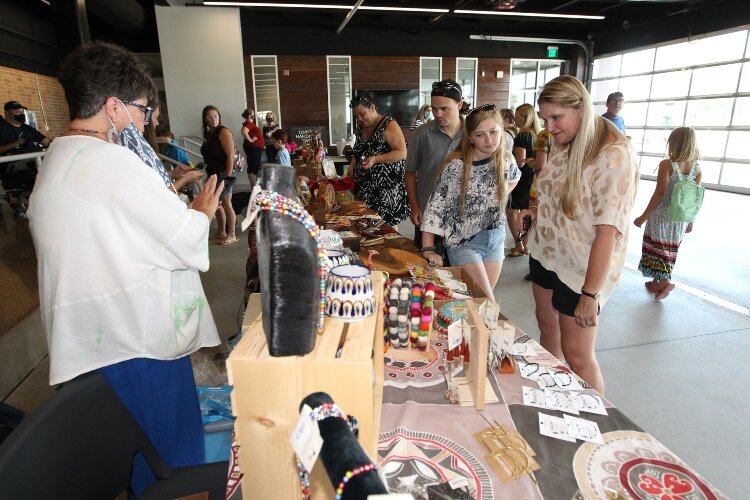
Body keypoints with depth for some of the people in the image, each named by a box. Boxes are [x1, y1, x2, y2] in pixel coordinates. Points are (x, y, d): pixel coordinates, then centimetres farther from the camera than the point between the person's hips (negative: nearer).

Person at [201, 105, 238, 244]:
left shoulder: (223, 132, -11)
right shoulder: (208, 134, 13)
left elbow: (230, 156, -18)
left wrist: (228, 177, -22)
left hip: (222, 173, -8)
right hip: (213, 174, 8)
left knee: (226, 204, -2)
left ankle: (232, 234, 8)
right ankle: (221, 232, 24)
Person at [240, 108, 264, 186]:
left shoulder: (251, 123, 16)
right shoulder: (248, 123, -15)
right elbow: (243, 131, -35)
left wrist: (262, 145, 22)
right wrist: (250, 140, -23)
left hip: (256, 147, 11)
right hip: (252, 147, -11)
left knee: (256, 167, 14)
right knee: (252, 167, -6)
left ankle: (256, 185, 20)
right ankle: (254, 186, -4)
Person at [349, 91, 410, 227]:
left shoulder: (389, 125, -9)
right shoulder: (361, 128, 13)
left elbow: (402, 153, -16)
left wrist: (375, 159, -24)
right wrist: (352, 164, 5)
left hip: (387, 186, -7)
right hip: (365, 186, 7)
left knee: (387, 225, -5)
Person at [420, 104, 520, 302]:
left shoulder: (506, 160, -3)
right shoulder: (456, 166, -19)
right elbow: (436, 206, -18)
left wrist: (498, 197, 4)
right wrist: (428, 249, -23)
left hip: (496, 238, 5)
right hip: (464, 241, -5)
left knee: (484, 300, 15)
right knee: (487, 303, -6)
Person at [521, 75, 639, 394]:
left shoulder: (615, 155, -20)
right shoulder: (563, 146, 4)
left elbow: (608, 230, -23)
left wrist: (590, 293, -24)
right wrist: (537, 211, -2)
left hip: (581, 268, -7)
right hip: (546, 253, 8)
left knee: (576, 354, 0)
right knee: (547, 327, 18)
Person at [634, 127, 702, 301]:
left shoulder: (667, 164, -14)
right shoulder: (697, 169, 1)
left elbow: (659, 194, -17)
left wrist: (644, 216, -12)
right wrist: (690, 221, 15)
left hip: (661, 215, -5)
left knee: (657, 249, 8)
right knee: (669, 251, 15)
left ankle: (664, 282, 0)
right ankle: (657, 282, 22)